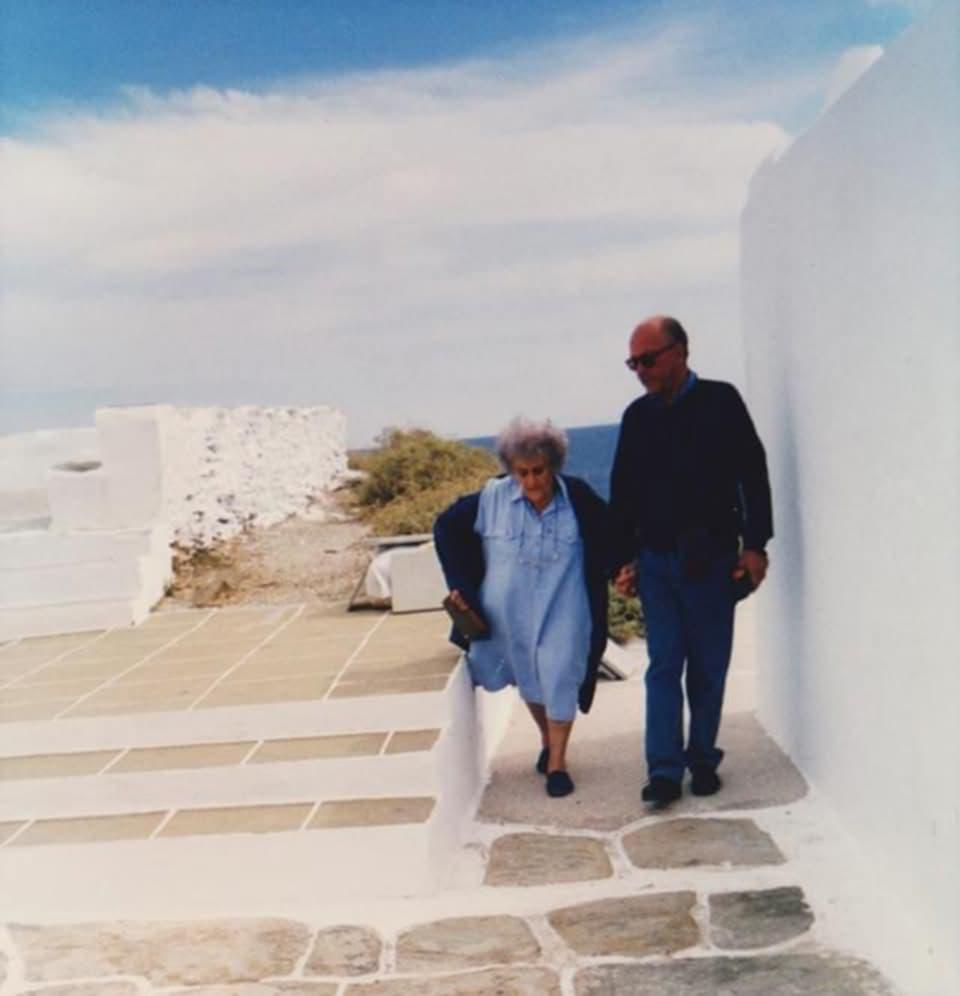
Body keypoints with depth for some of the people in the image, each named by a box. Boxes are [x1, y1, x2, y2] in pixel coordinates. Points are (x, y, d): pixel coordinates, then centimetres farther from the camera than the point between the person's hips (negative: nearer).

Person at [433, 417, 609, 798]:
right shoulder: (492, 498, -12)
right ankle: (547, 740, 43)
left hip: (562, 612, -2)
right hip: (511, 613, 2)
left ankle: (557, 761, 14)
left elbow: (611, 532, 5)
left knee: (560, 678, -4)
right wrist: (459, 583, -1)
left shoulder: (578, 498, -13)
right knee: (528, 680, 18)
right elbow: (446, 526, 1)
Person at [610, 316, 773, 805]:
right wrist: (623, 559, 8)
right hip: (656, 559, 2)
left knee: (709, 666, 6)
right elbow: (621, 494, 12)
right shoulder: (637, 416, 8)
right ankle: (664, 769, 0)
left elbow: (753, 475, -3)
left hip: (712, 558, -2)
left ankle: (703, 759, 18)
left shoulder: (721, 401, -2)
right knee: (663, 665, -1)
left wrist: (755, 544, -9)